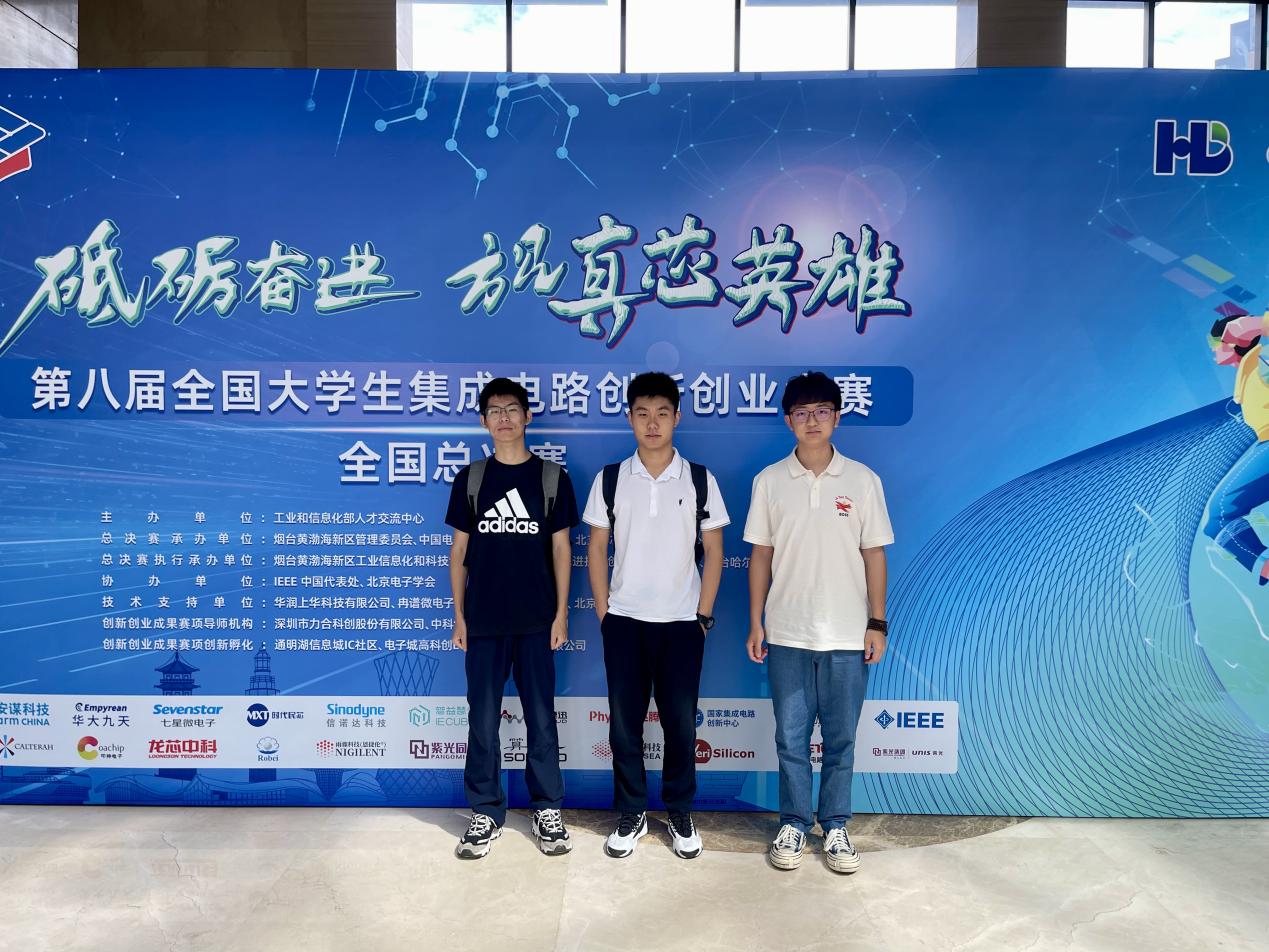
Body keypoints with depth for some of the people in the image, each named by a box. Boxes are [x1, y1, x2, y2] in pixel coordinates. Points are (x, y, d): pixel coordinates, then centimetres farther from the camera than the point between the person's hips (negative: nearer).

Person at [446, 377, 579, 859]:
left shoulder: (552, 476, 2)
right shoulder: (470, 478, 5)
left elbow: (560, 548, 3)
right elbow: (459, 552, 7)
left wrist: (561, 612, -2)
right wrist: (459, 615, 3)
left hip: (536, 621, -1)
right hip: (483, 621, 1)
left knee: (541, 719, 6)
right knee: (482, 720, 7)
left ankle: (548, 811, 21)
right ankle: (486, 813, 21)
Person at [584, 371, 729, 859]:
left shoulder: (700, 480, -1)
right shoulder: (609, 479, 0)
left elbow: (713, 553, 2)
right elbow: (597, 550, 4)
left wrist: (703, 615, -2)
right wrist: (603, 613, 0)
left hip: (682, 621, 0)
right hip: (624, 620, 1)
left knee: (680, 722, 6)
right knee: (624, 722, 7)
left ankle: (680, 812, 24)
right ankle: (631, 813, 24)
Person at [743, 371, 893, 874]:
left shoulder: (862, 480, 0)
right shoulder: (769, 481, 1)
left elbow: (874, 554, 2)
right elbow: (760, 555, 4)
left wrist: (877, 623, -1)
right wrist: (755, 622, 2)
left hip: (847, 636, 0)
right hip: (787, 634, 0)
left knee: (840, 738, 10)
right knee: (791, 737, 10)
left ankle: (835, 828, 26)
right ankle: (793, 825, 25)